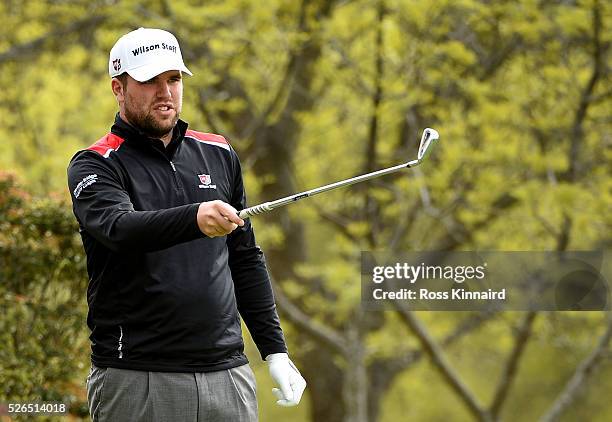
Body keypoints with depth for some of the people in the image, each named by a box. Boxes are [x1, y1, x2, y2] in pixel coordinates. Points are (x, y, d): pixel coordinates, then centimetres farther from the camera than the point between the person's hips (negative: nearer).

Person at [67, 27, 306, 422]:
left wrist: (275, 349, 13)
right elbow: (118, 227, -24)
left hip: (228, 373, 4)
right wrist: (194, 218, -41)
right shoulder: (95, 165, -2)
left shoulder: (219, 155, 14)